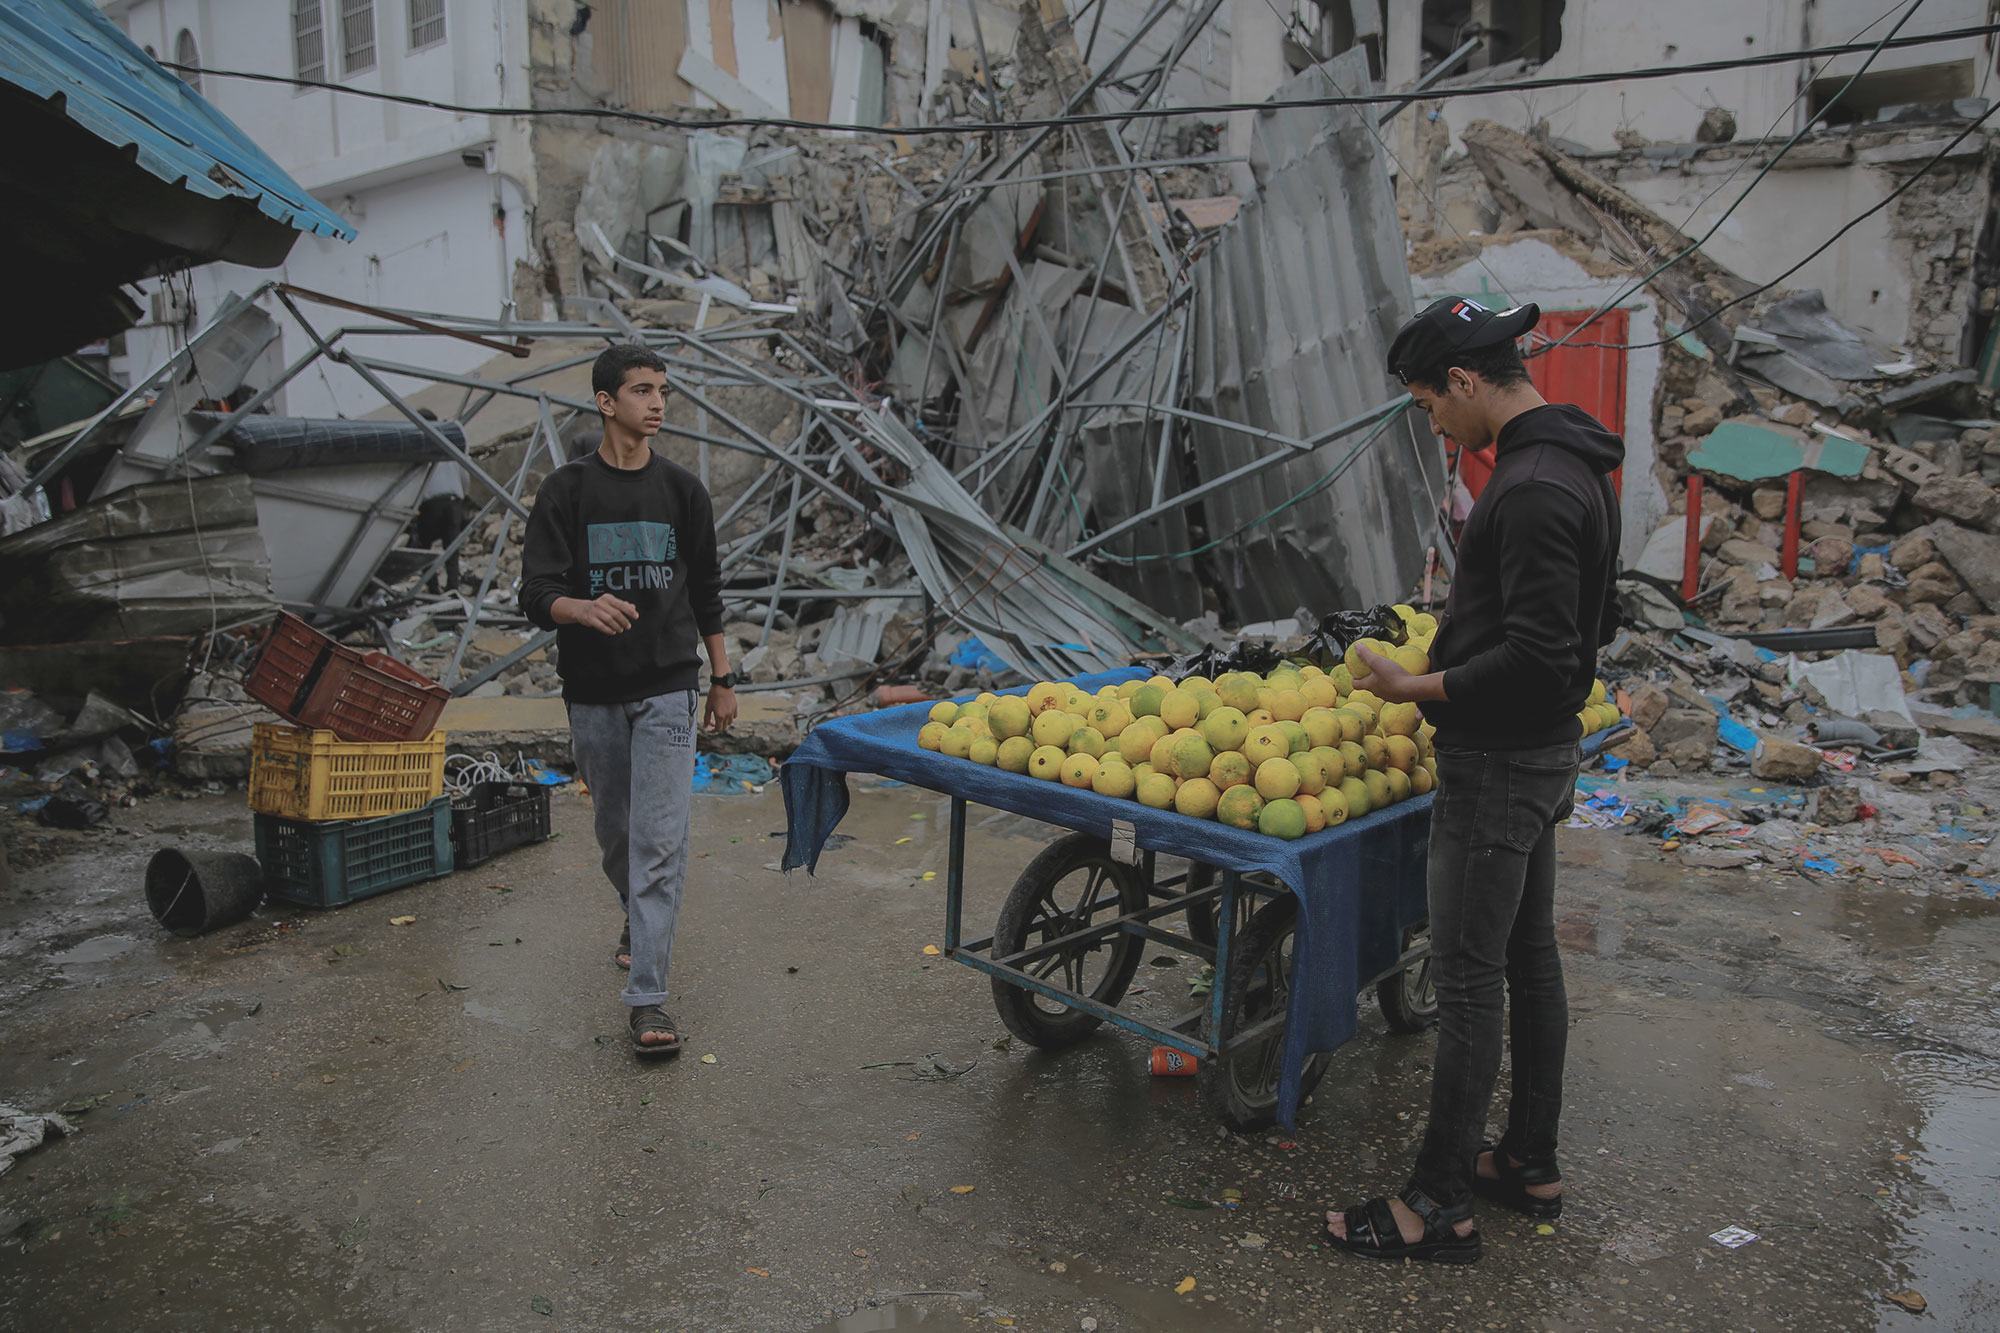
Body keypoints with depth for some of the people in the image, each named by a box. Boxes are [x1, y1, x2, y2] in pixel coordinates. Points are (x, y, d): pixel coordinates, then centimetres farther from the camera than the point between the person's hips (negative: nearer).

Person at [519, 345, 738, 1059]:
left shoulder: (682, 489, 5)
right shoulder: (566, 491, -1)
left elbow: (707, 593, 12)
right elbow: (536, 593, -8)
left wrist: (723, 680, 10)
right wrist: (584, 608, -31)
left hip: (667, 688, 0)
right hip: (593, 692, 1)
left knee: (660, 842, -9)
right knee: (616, 832, 15)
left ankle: (648, 998, -7)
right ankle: (637, 917, 45)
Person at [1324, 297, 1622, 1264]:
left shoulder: (1533, 488, -22)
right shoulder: (1573, 467, 11)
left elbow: (1539, 658, -26)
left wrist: (1418, 690, -16)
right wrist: (1456, 648, 15)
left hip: (1497, 765, -11)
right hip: (1540, 751, 11)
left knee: (1466, 978, -2)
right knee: (1528, 958, 17)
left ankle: (1441, 1206, 10)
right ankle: (1530, 1164, 32)